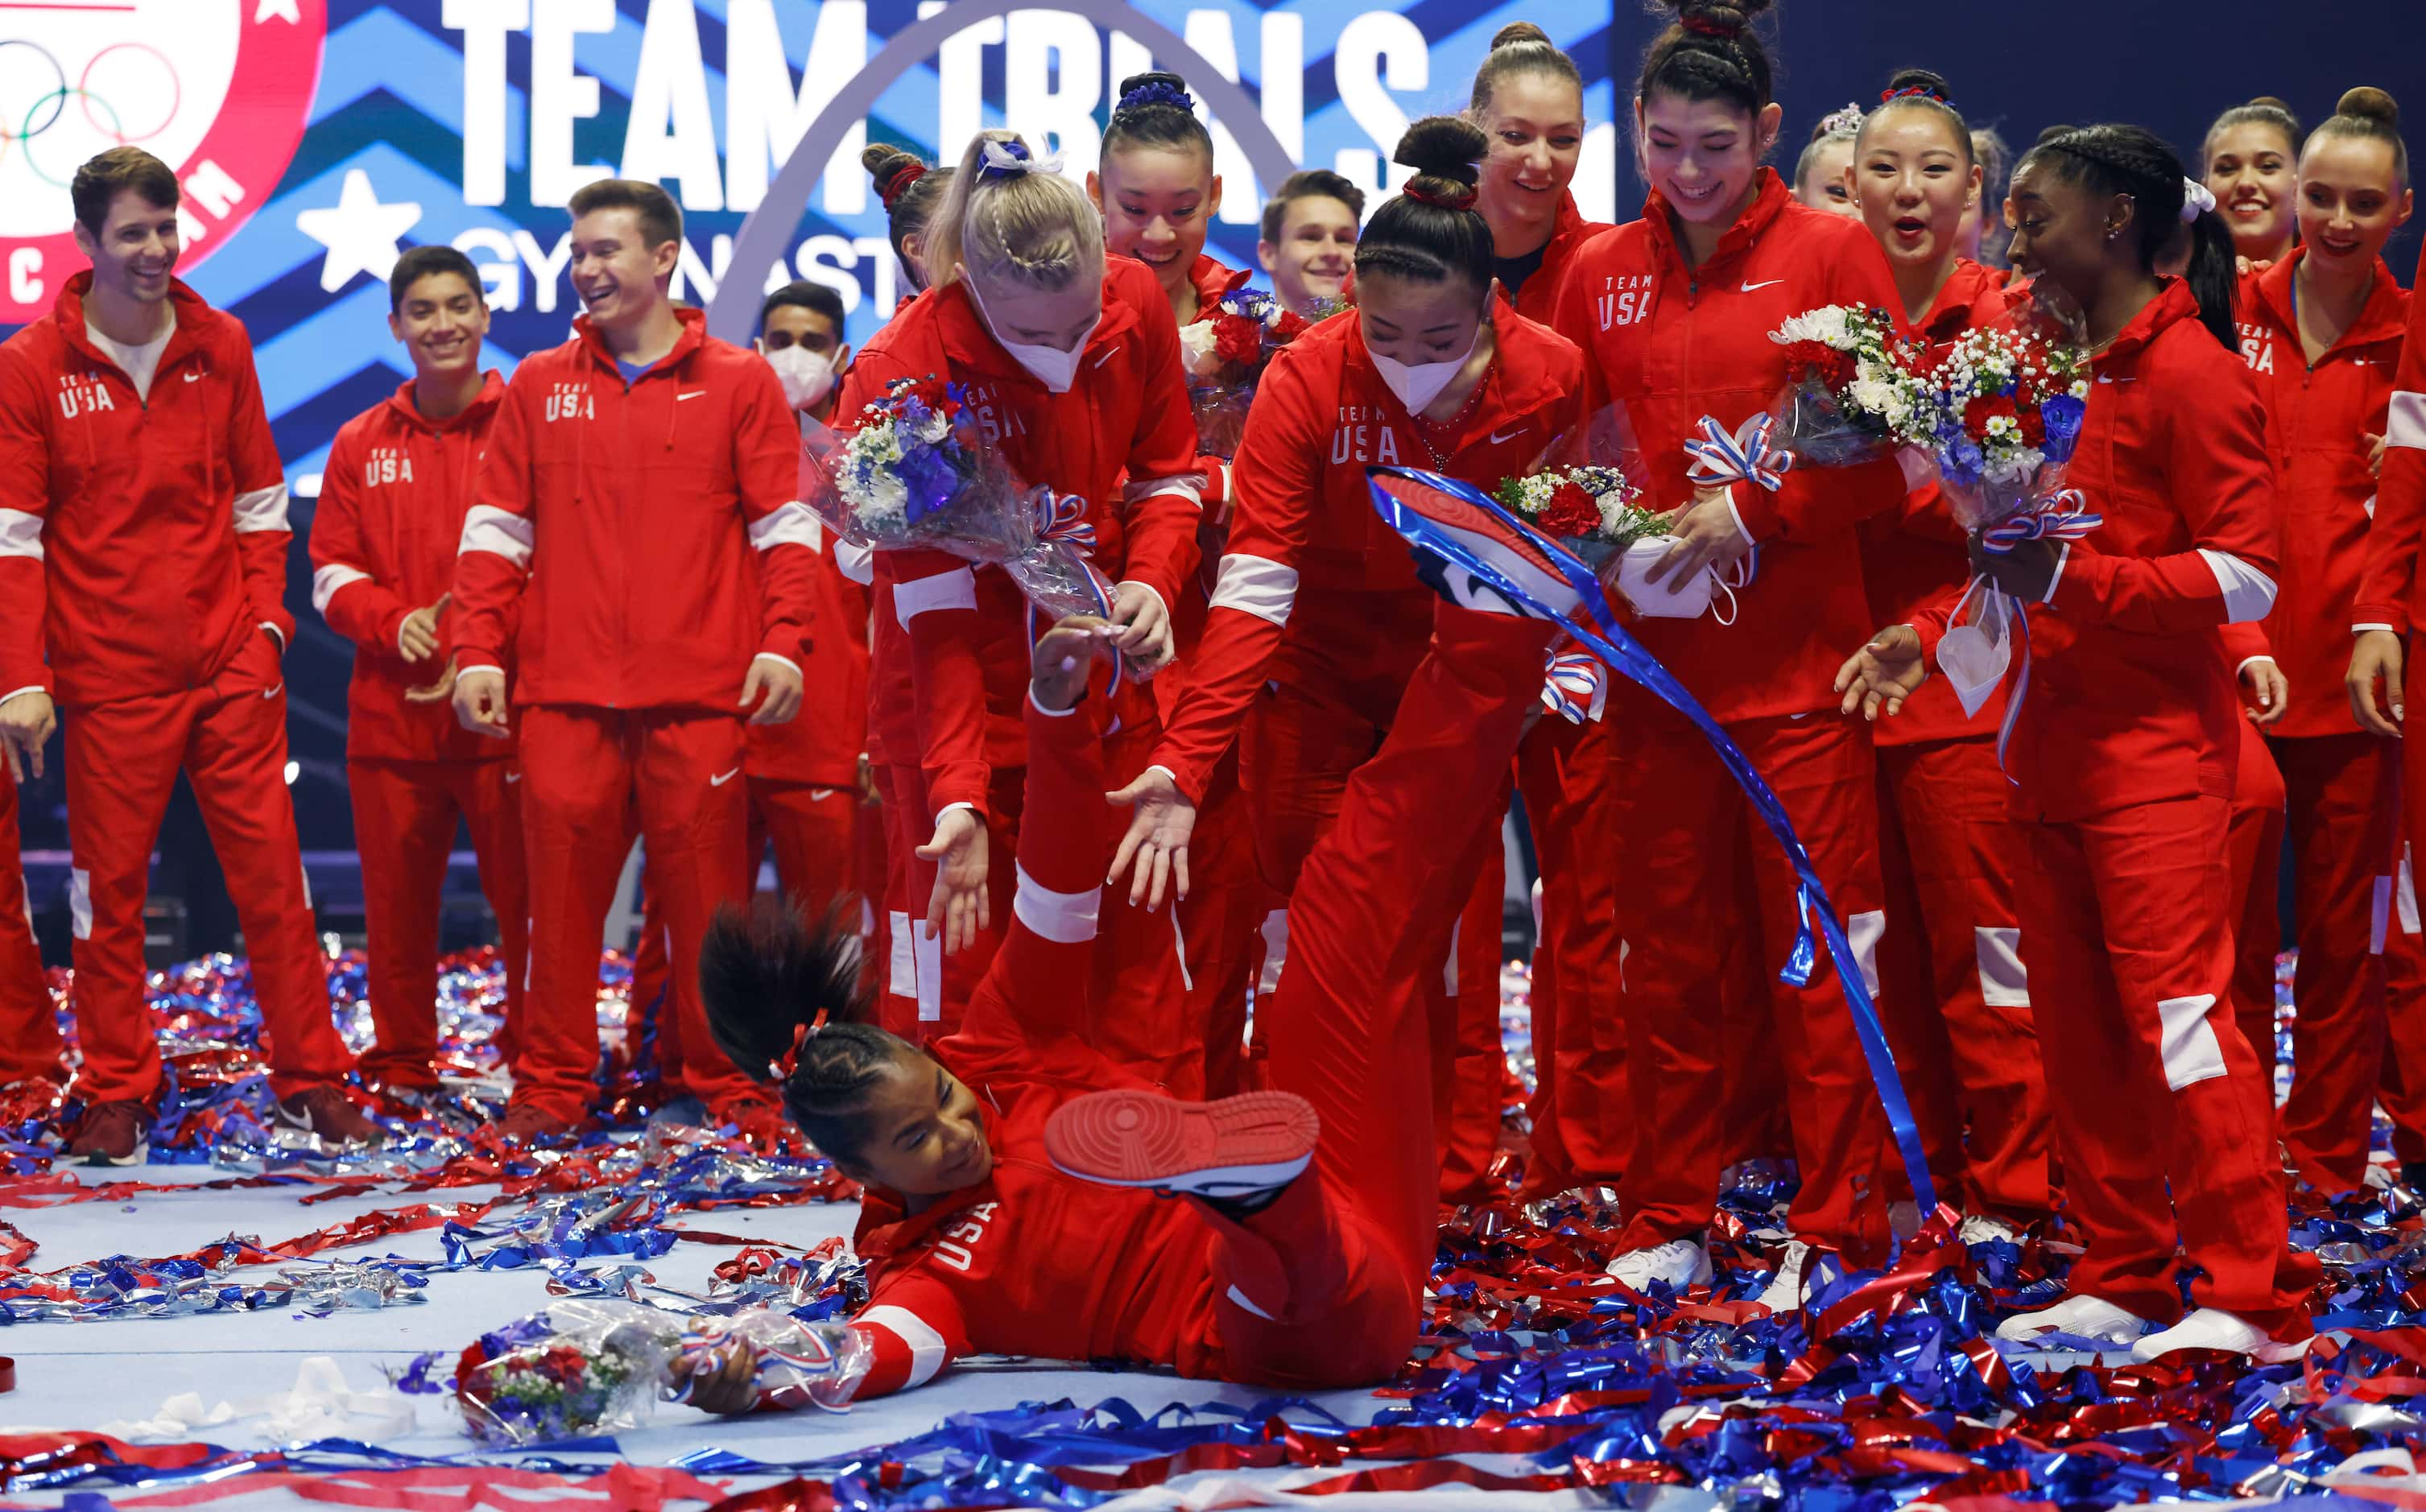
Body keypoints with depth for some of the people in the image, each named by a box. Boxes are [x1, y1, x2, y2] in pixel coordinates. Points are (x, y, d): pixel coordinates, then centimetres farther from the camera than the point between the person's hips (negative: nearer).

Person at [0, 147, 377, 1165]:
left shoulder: (221, 349, 6)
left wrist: (265, 622, 1)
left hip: (231, 669, 2)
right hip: (109, 680, -2)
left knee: (271, 871, 2)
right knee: (109, 889, 3)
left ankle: (308, 1079, 11)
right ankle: (117, 1096, 13)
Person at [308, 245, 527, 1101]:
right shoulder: (361, 445, 12)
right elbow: (332, 573, 11)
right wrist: (392, 621, -9)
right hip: (390, 710, 3)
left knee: (523, 893, -1)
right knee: (396, 899, 7)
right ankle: (402, 1069, 18)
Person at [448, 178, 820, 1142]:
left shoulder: (739, 384, 7)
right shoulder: (539, 387, 12)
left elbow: (784, 524, 4)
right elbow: (495, 531, 11)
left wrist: (783, 641, -7)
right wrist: (478, 654, 2)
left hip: (699, 694, -2)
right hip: (564, 692, 2)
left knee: (705, 886, 1)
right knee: (561, 887, 2)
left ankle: (724, 1081, 12)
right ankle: (550, 1087, 10)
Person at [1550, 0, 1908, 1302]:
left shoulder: (1831, 253, -1)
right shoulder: (1602, 273, 10)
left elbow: (1882, 457, -5)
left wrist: (1751, 513, -15)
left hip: (1797, 656, -4)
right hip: (1656, 653, 4)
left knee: (1815, 947, -2)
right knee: (1665, 948, 9)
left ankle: (1839, 1231, 6)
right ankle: (1668, 1224, 18)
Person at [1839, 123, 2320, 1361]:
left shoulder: (2189, 369, -11)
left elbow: (2246, 579, -15)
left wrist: (2069, 581, -22)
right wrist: (1924, 635, 11)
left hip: (2157, 746, -9)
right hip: (2056, 740, 9)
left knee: (2177, 1005, -10)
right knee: (2077, 1024, 9)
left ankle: (2253, 1297, -7)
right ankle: (2122, 1280, 16)